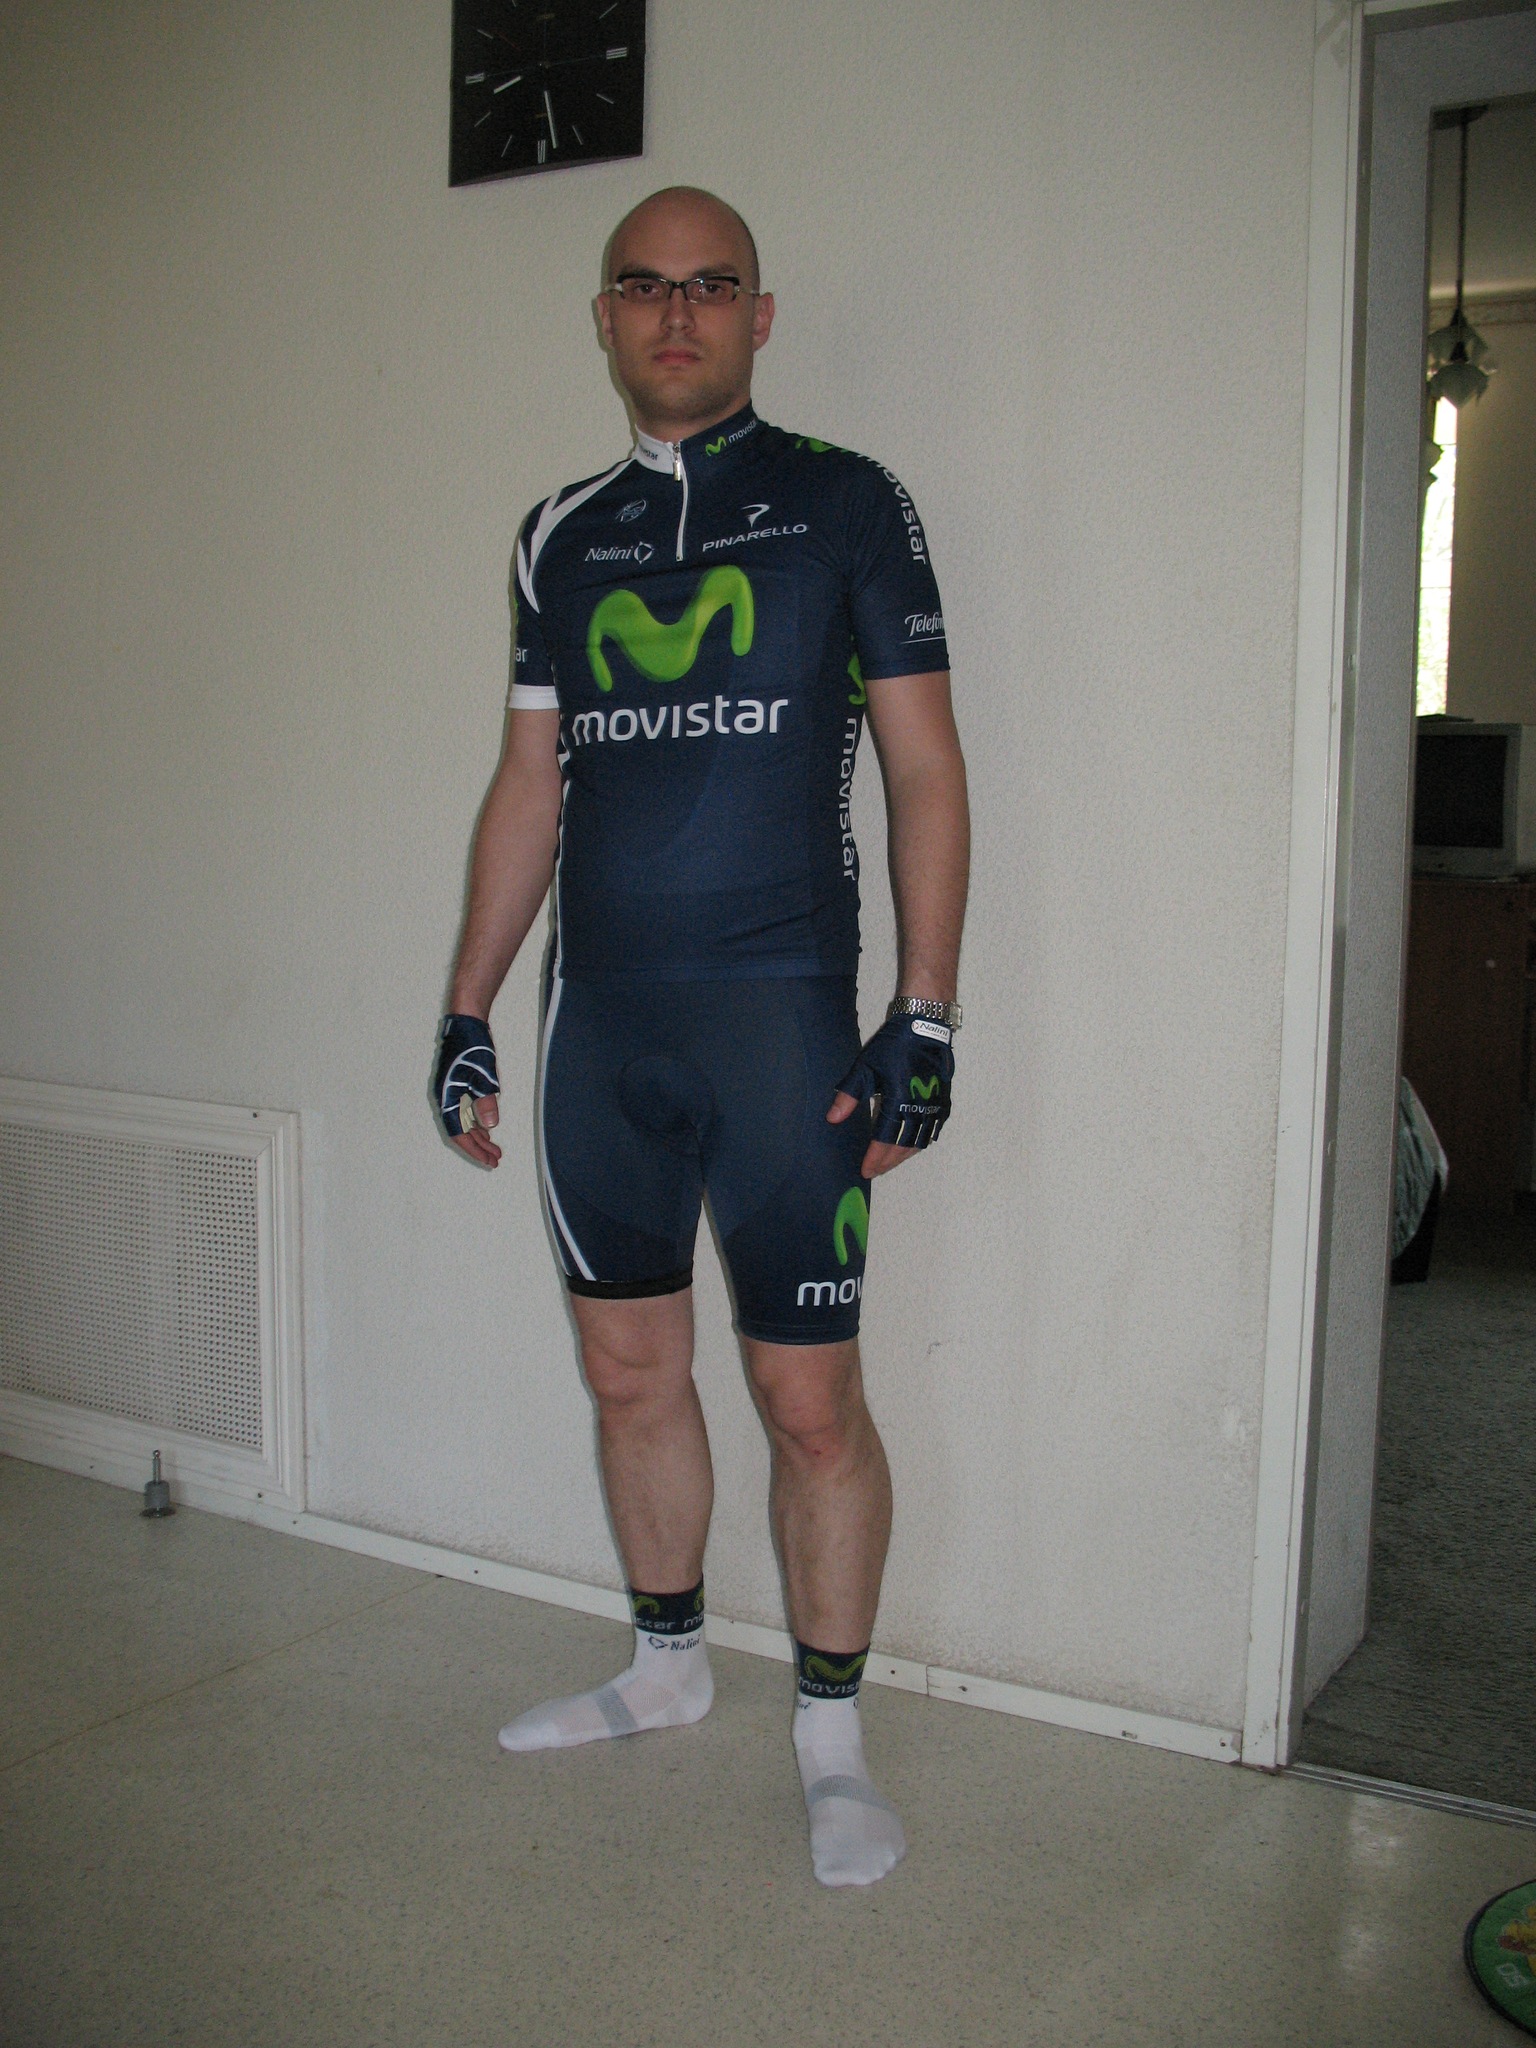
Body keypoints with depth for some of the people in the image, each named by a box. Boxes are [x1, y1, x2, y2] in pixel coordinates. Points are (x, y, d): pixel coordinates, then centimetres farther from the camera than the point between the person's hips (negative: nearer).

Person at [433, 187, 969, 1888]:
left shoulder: (845, 505, 0)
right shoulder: (562, 534, 12)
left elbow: (926, 772, -3)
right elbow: (528, 786, 16)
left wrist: (924, 1022, -11)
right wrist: (466, 1010, 12)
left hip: (775, 1014, -4)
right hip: (598, 1017, 5)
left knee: (808, 1396, -1)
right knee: (628, 1368, 14)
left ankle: (829, 1737, 18)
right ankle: (668, 1665, 35)